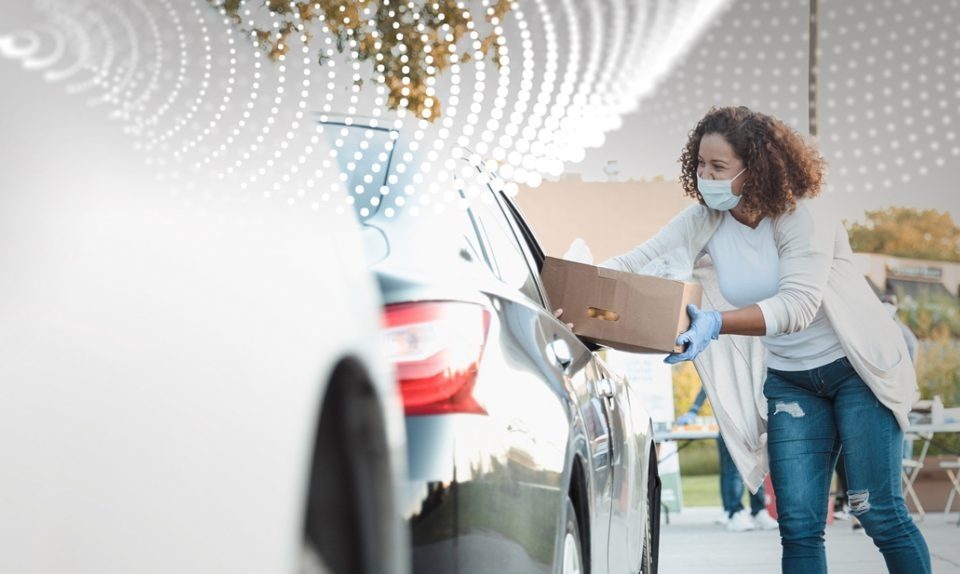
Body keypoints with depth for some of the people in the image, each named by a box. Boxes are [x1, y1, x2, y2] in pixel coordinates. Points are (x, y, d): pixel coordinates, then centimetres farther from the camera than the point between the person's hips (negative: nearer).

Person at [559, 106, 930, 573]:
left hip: (859, 370, -5)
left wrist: (717, 323, -48)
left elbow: (798, 305, -33)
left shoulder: (802, 219, -20)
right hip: (790, 381, 5)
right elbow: (637, 262, -12)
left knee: (877, 513, -8)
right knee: (798, 525, -3)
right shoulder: (706, 220, -4)